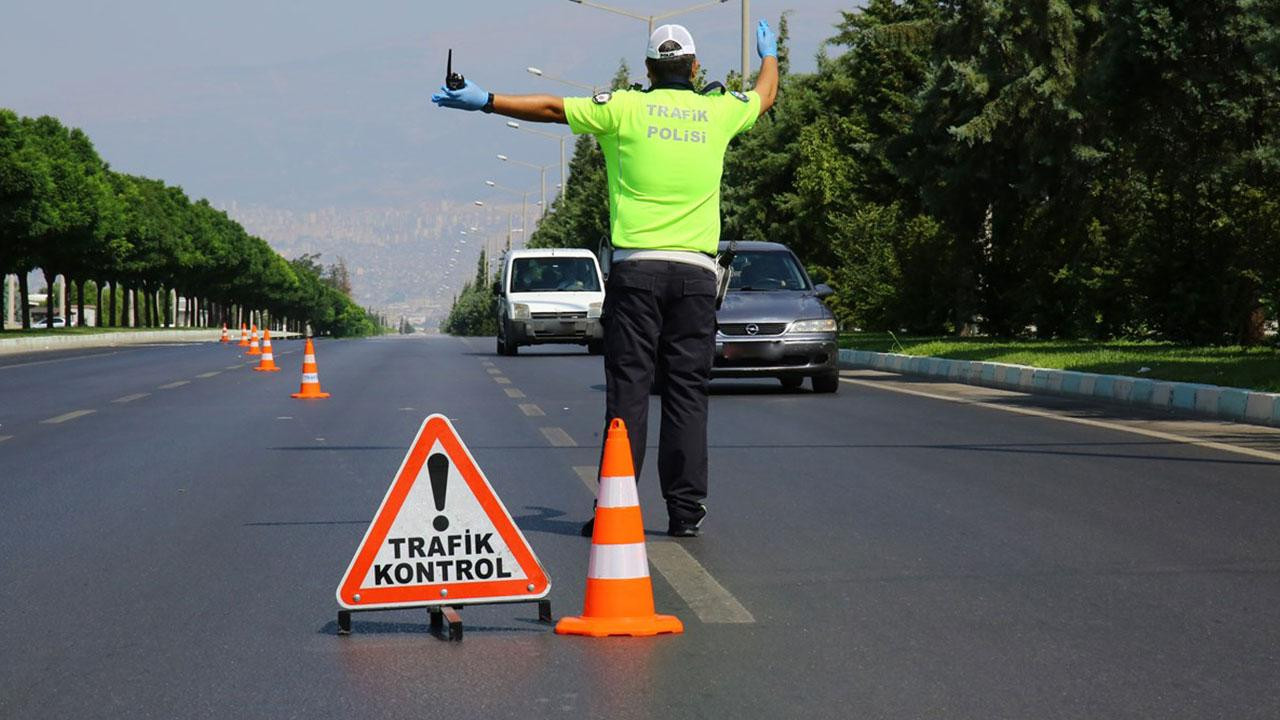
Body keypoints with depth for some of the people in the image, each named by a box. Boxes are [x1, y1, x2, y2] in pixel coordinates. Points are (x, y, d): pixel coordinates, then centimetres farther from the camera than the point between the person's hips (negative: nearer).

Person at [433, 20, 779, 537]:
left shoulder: (626, 108, 1)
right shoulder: (718, 112, 10)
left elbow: (552, 108, 3)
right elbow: (764, 96, 31)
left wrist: (485, 102, 12)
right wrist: (769, 54, 51)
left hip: (637, 267, -2)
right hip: (697, 271, 2)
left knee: (628, 388, -1)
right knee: (688, 392, 4)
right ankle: (686, 509, 2)